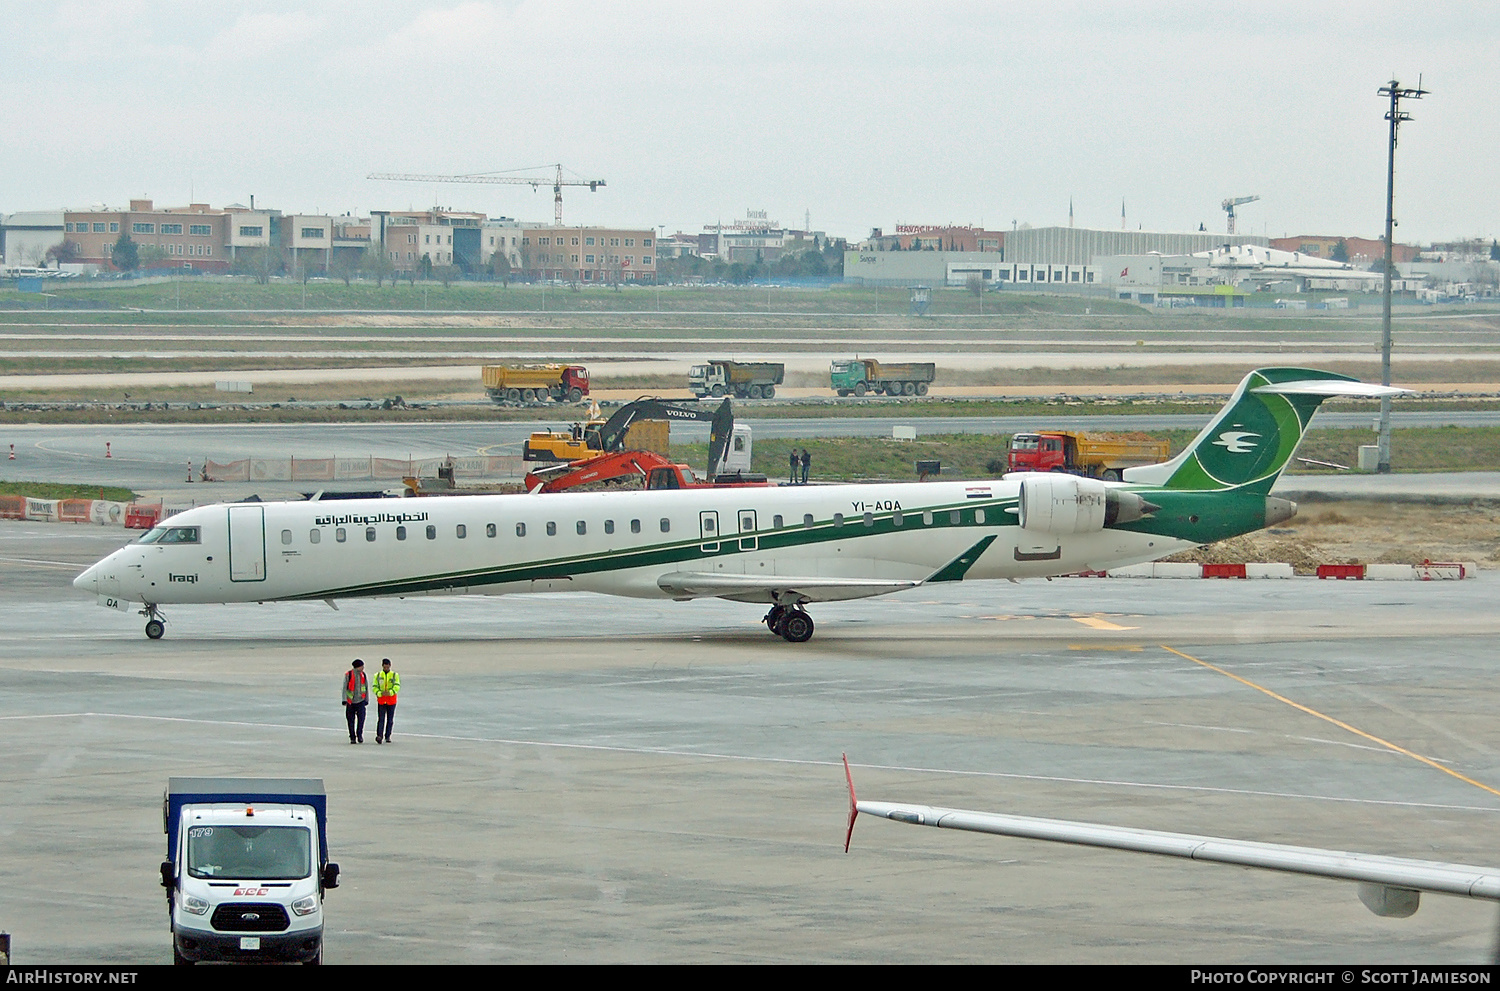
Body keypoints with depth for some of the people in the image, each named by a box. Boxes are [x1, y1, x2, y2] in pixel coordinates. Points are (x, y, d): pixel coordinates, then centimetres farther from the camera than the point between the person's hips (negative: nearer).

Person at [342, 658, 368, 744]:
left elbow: (367, 688, 16)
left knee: (361, 718, -13)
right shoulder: (348, 675, -4)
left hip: (360, 701, 2)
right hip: (350, 701, -2)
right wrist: (344, 700, -11)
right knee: (351, 720, 1)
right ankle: (352, 737, 11)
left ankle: (359, 735, -1)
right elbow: (344, 688, -4)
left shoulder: (363, 675, 7)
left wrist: (367, 700, 15)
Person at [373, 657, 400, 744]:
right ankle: (379, 735, -21)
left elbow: (397, 686, -7)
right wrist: (379, 693, -19)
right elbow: (375, 687, 1)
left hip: (391, 700, 1)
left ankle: (387, 737, 12)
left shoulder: (395, 675, 5)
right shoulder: (377, 675, 7)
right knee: (381, 719, -11)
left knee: (390, 719, 4)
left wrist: (390, 692, -24)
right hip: (381, 700, -1)